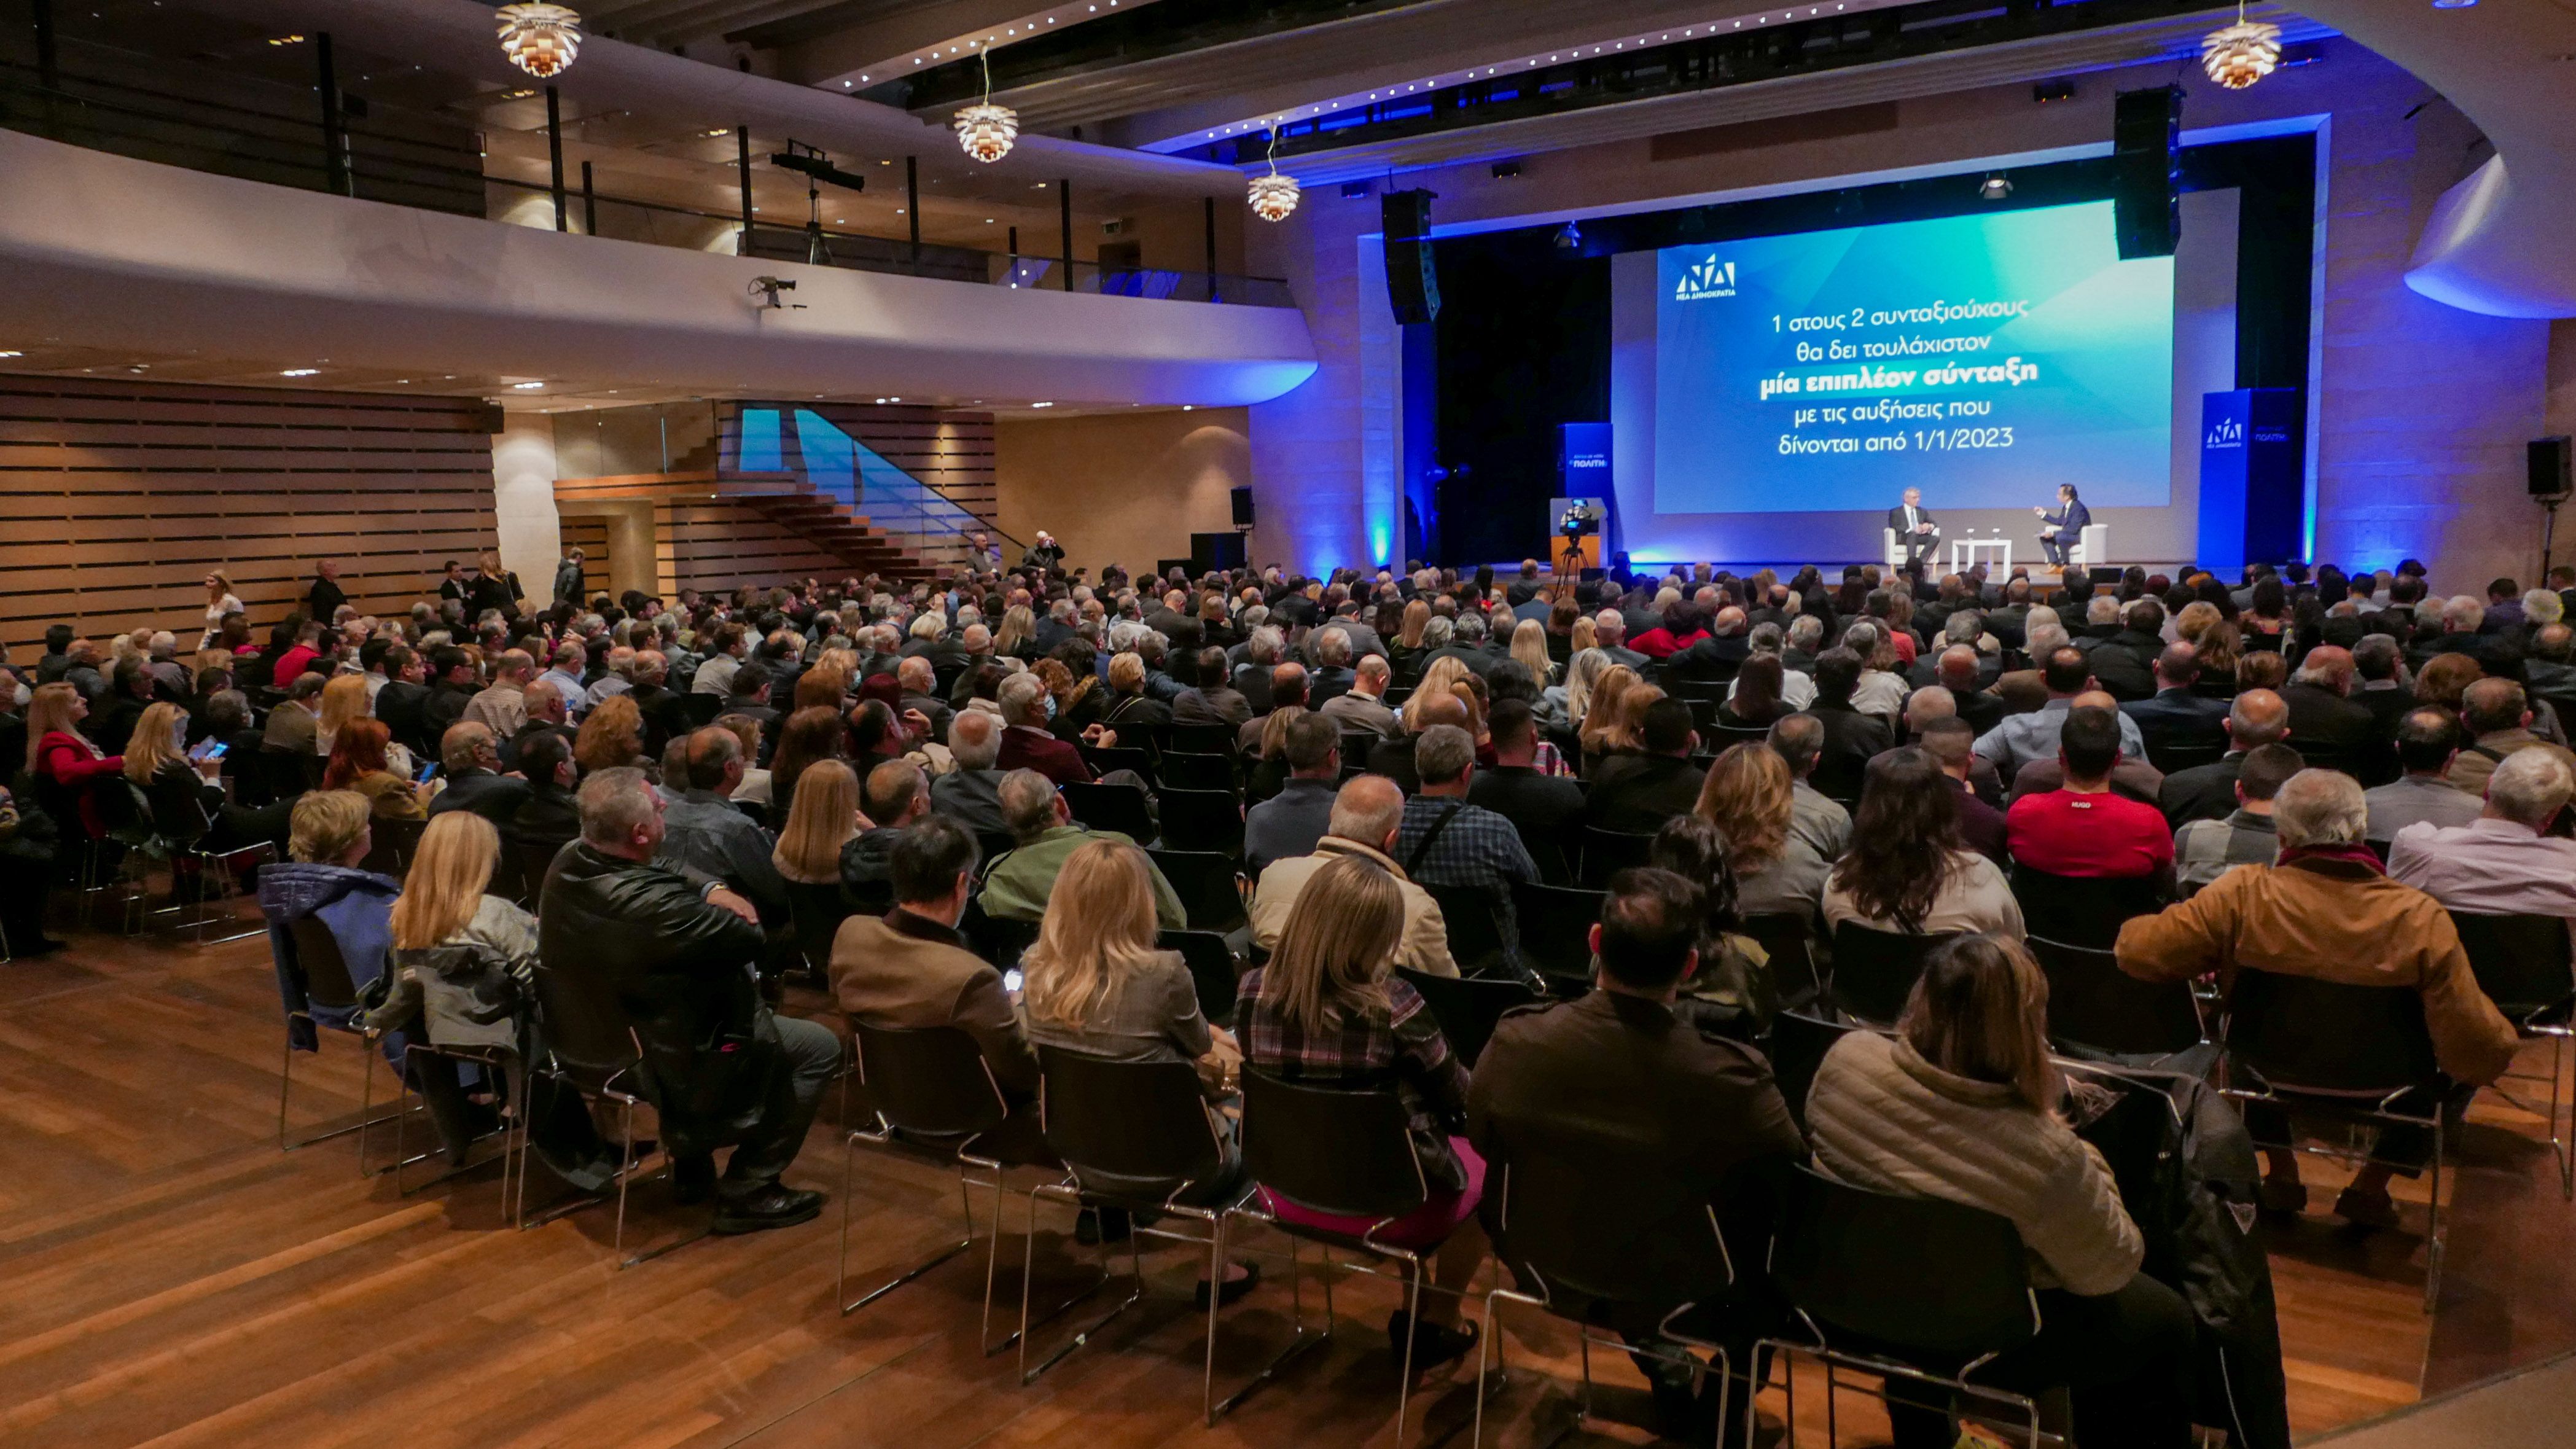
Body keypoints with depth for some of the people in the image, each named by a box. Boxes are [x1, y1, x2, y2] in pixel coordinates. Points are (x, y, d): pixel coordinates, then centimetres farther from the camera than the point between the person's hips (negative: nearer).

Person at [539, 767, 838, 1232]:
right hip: (665, 1066, -9)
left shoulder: (567, 865, -11)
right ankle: (747, 1192, 12)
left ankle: (692, 1166, 40)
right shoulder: (651, 907, -39)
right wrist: (714, 898, -6)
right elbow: (751, 937, -25)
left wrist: (712, 889, -15)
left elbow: (666, 872, 3)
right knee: (820, 1047, 6)